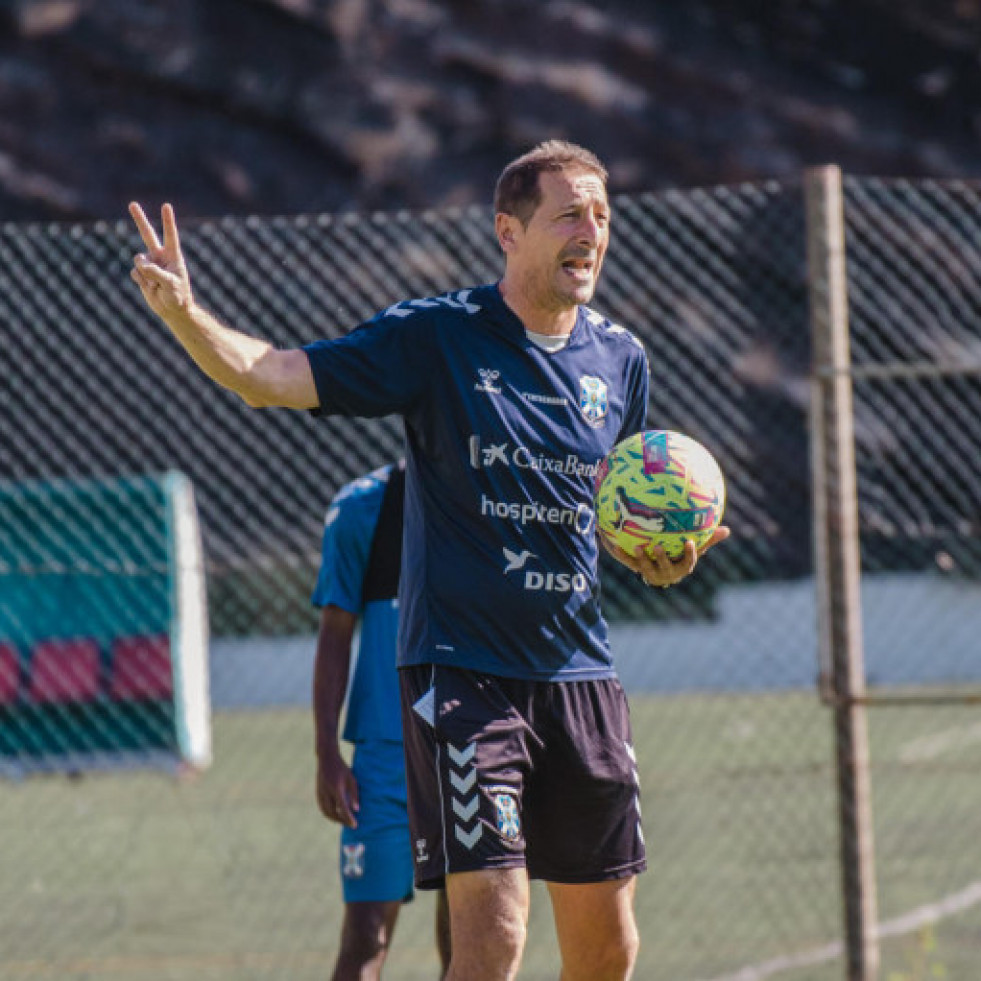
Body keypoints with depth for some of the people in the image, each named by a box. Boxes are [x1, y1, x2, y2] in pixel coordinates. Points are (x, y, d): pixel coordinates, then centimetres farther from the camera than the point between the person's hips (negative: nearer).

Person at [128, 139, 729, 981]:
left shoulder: (621, 359, 9)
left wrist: (659, 556, -2)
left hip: (580, 675, 5)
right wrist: (183, 314, -31)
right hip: (461, 671, -5)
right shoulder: (435, 336, -7)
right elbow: (275, 377, -13)